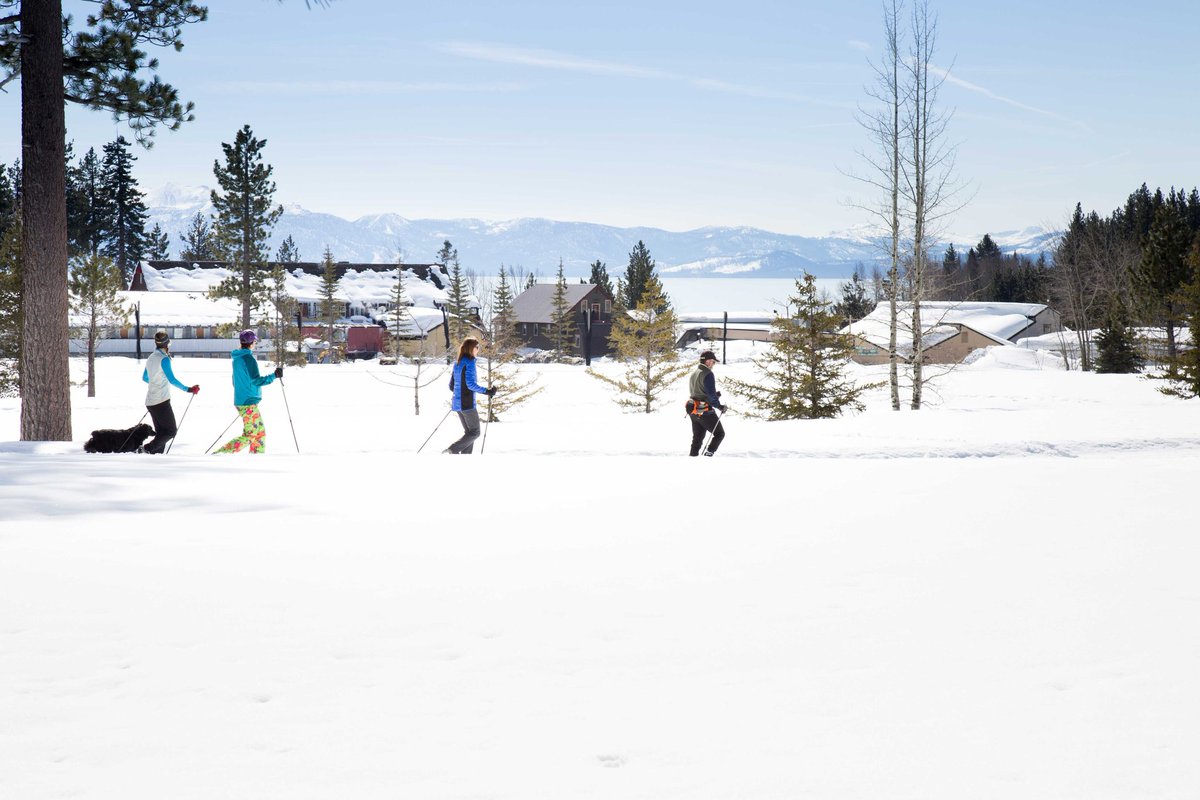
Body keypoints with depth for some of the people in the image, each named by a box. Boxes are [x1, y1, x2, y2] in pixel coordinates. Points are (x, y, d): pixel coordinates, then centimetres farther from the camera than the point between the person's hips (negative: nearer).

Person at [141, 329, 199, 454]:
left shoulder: (150, 359, 12)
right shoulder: (164, 359, -12)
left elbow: (145, 378, 26)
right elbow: (172, 379, -20)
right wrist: (188, 389, -19)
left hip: (150, 402, 8)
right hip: (161, 401, -8)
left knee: (161, 432, 11)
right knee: (171, 431, -2)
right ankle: (148, 448, -14)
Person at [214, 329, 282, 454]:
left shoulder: (237, 358, 12)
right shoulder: (248, 358, -16)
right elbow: (255, 381, -21)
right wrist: (274, 376, -18)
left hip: (240, 401, 10)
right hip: (249, 403, -10)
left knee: (260, 432, 13)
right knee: (250, 435, -6)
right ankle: (220, 454, -11)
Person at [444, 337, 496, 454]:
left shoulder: (457, 363, 12)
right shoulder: (469, 362, -12)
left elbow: (451, 385, 16)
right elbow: (471, 384, -21)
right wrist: (487, 391, -15)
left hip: (457, 403, 9)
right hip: (467, 403, -9)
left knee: (469, 432, 14)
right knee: (475, 433, -1)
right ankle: (453, 450, -13)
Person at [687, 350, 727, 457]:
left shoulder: (694, 374, 14)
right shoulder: (708, 374, -14)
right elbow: (711, 394, -20)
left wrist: (715, 395, 12)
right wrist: (719, 406, -9)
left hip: (693, 410, 8)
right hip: (705, 411, -8)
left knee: (697, 437, 17)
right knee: (719, 433, 3)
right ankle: (708, 454, -9)